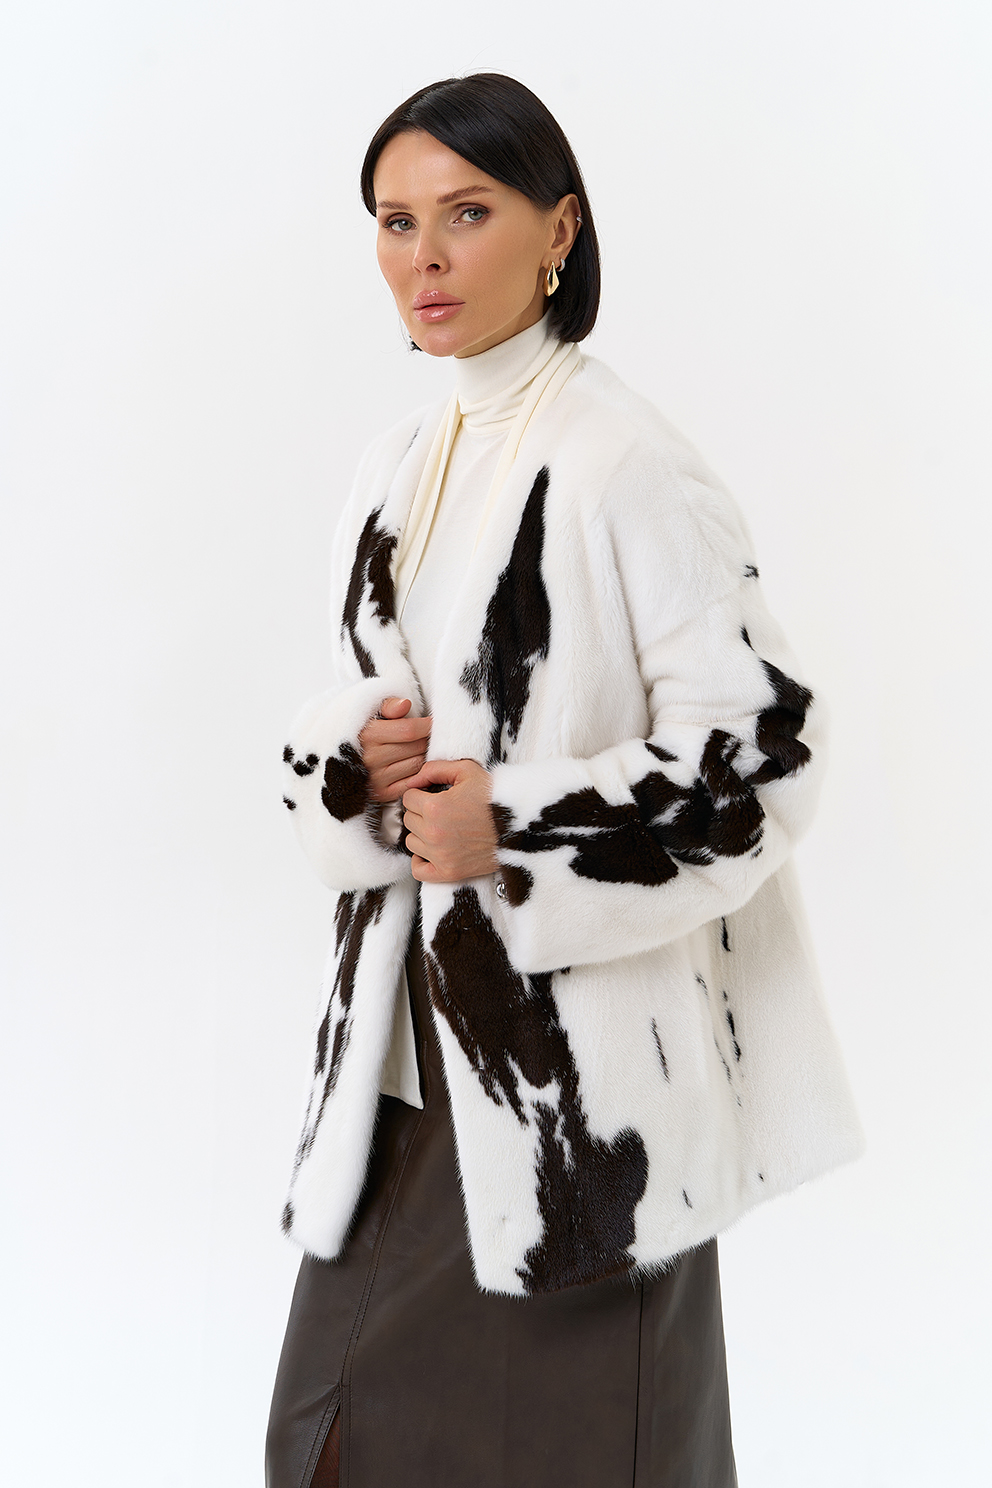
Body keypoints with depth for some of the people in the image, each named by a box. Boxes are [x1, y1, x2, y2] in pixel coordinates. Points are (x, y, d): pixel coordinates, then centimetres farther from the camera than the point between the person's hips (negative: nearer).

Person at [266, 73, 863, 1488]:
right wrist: (359, 764, -4)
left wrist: (517, 831, -18)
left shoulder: (624, 463, -13)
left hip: (581, 1029, -7)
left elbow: (759, 745, -15)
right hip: (412, 1017, 7)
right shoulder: (400, 467, 11)